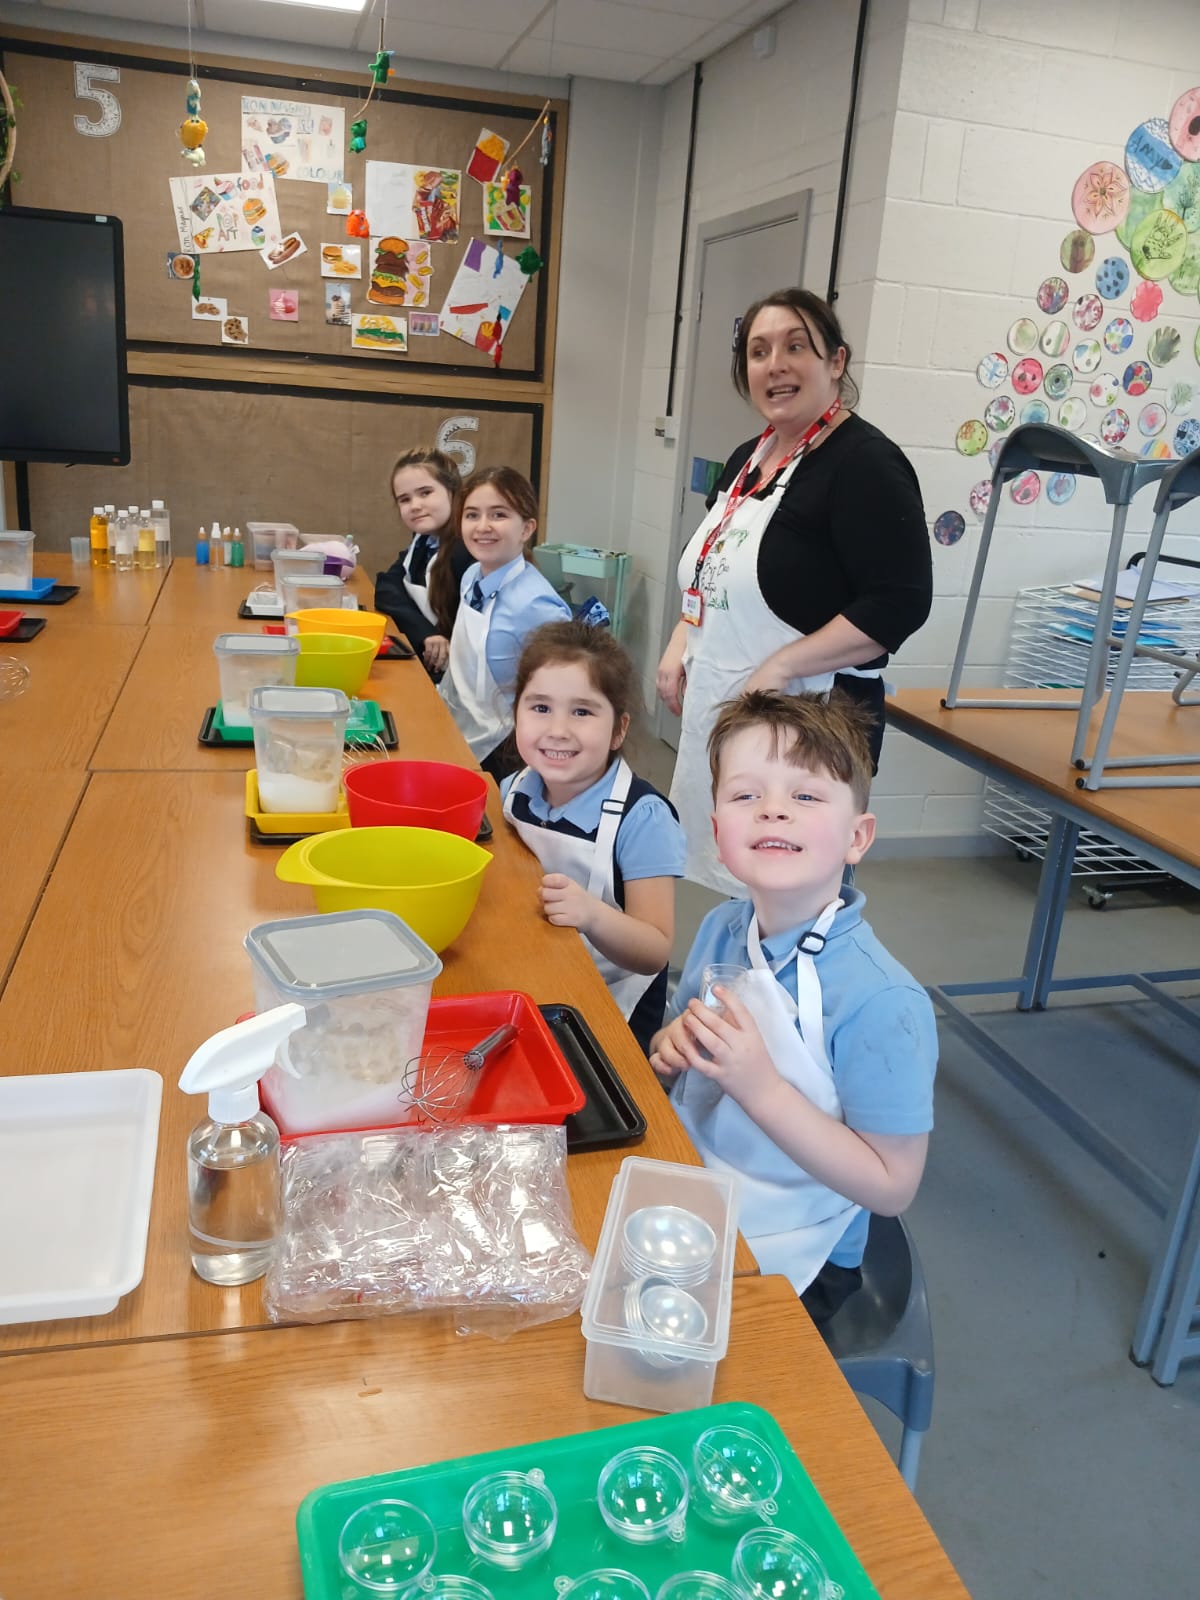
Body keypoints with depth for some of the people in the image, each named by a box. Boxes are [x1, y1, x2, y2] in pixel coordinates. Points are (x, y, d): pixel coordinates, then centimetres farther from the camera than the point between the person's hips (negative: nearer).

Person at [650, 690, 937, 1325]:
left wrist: (761, 1088, -28)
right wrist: (673, 1046, -11)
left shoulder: (880, 1002, -25)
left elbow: (891, 1186, -20)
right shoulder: (721, 928, -5)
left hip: (782, 1262, -5)